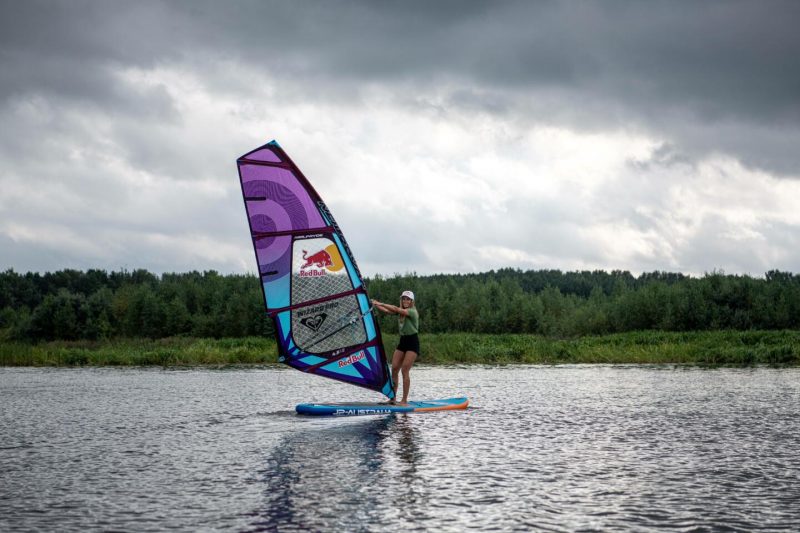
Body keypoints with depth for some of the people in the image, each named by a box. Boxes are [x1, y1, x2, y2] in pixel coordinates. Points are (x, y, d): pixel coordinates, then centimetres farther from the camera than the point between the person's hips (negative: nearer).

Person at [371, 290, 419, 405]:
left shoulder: (412, 312, -12)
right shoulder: (401, 312, 11)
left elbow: (396, 309, -26)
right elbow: (387, 311, 0)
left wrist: (380, 303, -25)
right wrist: (375, 305, -14)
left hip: (412, 342, -7)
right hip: (402, 341, 7)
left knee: (405, 371, -12)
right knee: (394, 369, -1)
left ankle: (404, 400, -8)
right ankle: (393, 398, 4)